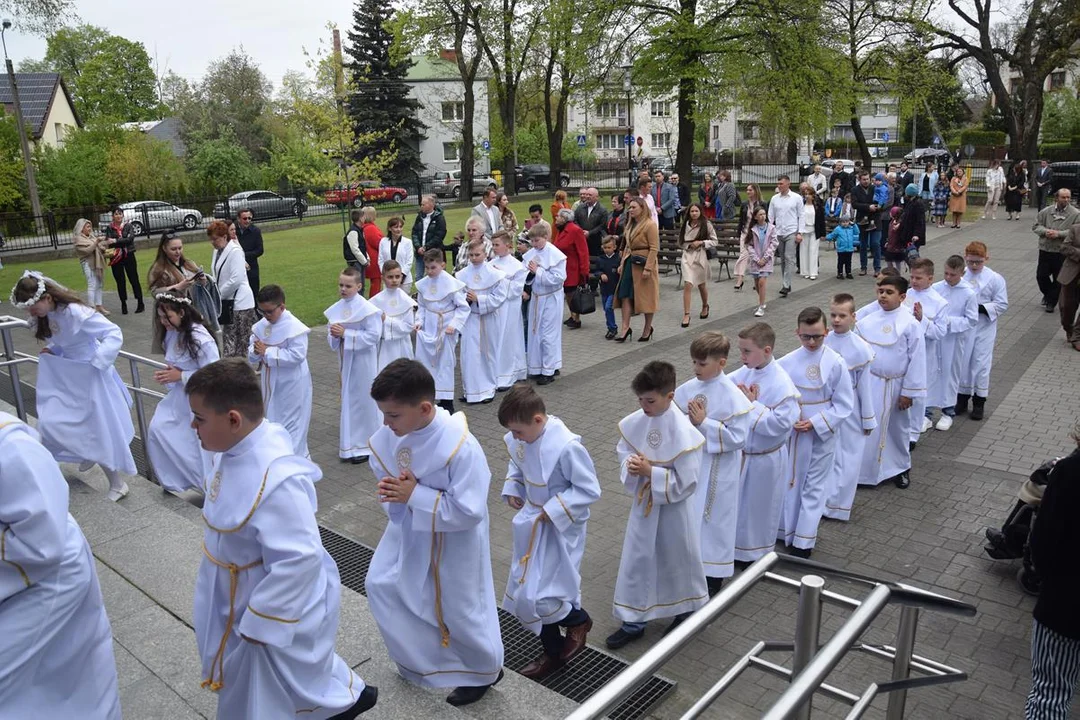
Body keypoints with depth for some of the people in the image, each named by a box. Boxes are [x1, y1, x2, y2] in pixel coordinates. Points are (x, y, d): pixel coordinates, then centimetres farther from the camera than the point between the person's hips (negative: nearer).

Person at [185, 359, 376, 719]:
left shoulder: (277, 481, -39)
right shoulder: (242, 446, -9)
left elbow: (297, 561, -33)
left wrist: (262, 623, -22)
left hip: (278, 607, -9)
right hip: (241, 594, 9)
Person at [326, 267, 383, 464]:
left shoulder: (368, 309, -15)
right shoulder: (335, 309, 4)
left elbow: (373, 335, -20)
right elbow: (330, 335, 11)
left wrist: (346, 333, -23)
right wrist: (334, 335, -14)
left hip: (363, 361, -6)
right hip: (345, 361, 6)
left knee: (364, 400, 3)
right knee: (348, 400, 14)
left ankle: (365, 445, 17)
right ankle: (351, 445, 26)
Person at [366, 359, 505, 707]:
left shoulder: (461, 447, -36)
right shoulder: (390, 434, -16)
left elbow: (468, 511, -31)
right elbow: (381, 466, 4)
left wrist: (414, 495, -31)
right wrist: (391, 489, -20)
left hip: (453, 542, -7)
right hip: (409, 529, 7)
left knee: (460, 610, 11)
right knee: (381, 585, 19)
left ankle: (484, 671, 42)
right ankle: (417, 657, 46)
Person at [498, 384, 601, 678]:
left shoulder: (566, 446, -30)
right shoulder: (522, 439, -7)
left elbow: (589, 490, -21)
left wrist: (553, 510, -22)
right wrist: (512, 489, 0)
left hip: (559, 528, -8)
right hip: (533, 524, 8)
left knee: (539, 597, -9)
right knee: (525, 592, 15)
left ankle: (578, 620, 25)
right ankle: (553, 652, 35)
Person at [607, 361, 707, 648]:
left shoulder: (684, 433, -27)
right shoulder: (635, 421, -9)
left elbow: (685, 483, -24)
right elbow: (623, 451, 5)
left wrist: (650, 471, -27)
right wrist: (630, 465, -16)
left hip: (673, 511, -5)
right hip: (643, 505, 5)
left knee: (678, 561, 18)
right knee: (635, 562, 13)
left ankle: (686, 613, 45)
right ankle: (633, 622, 31)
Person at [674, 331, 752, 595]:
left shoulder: (733, 398, -18)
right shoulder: (686, 389, -3)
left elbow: (737, 438, -19)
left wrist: (704, 423, -22)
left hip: (717, 472, -5)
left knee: (714, 522, 10)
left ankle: (713, 576, 28)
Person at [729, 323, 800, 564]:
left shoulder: (782, 384, -24)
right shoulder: (743, 373, -5)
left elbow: (779, 423, -29)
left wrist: (751, 405, -23)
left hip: (764, 459, -6)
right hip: (738, 453, 6)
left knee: (758, 506, 15)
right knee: (735, 501, 20)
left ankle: (753, 553, 36)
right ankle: (735, 544, 42)